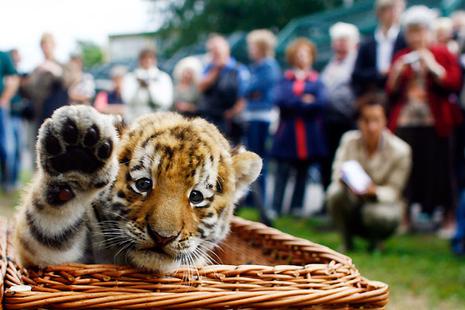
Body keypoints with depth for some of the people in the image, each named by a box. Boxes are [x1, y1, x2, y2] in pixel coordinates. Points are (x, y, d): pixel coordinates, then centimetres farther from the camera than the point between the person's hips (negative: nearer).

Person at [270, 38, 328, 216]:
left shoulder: (316, 80, 9)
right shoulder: (285, 79, 8)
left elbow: (321, 101, -8)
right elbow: (280, 100, -8)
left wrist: (294, 103, -12)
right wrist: (304, 101, -11)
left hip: (309, 133, 1)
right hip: (287, 133, -1)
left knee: (302, 171, 6)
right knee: (282, 170, -5)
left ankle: (297, 207, 12)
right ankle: (276, 207, -5)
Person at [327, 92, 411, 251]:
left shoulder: (400, 150, -17)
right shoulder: (349, 140, -10)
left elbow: (393, 192, -12)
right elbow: (337, 173, -8)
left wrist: (374, 191, -34)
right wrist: (344, 178, -33)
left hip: (383, 203, -2)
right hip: (354, 203, 2)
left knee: (373, 213, -37)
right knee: (335, 193, -30)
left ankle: (376, 241, 2)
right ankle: (346, 241, -4)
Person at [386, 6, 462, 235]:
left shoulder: (443, 54, 6)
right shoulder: (401, 57, 15)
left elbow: (455, 84, -5)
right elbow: (390, 93, 12)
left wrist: (433, 67, -12)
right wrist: (396, 74, -5)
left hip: (434, 123, -2)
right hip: (404, 123, 3)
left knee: (439, 170, 0)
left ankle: (448, 218, 9)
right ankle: (405, 218, 9)